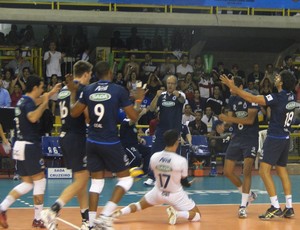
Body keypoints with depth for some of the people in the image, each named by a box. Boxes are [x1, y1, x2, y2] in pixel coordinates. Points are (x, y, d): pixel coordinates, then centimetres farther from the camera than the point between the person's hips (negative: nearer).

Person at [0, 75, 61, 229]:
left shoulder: (24, 101, 14)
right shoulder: (28, 102, -13)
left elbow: (37, 101, 37)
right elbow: (33, 117, -34)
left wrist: (51, 93, 41)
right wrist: (44, 103, -22)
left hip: (20, 146, 9)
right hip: (29, 146, -9)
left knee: (27, 183, 13)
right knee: (40, 180, 0)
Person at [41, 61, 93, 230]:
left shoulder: (64, 90, 14)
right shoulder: (82, 89, -12)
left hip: (65, 136, 9)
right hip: (77, 138, -9)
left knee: (82, 179, 14)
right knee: (81, 180, -6)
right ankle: (52, 211, -18)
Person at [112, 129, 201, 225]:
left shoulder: (154, 157, -14)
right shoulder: (181, 161, -24)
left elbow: (155, 174, 4)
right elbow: (184, 182, -10)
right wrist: (188, 184, 15)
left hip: (158, 192, 4)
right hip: (176, 195, -4)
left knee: (138, 205, 28)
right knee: (197, 215, 10)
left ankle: (119, 212, 0)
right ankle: (176, 213, -18)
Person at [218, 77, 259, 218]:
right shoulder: (232, 99, 6)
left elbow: (250, 120, -22)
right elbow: (231, 119, 11)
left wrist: (230, 119, -26)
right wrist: (224, 123, -11)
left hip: (251, 139, -7)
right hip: (236, 138, 7)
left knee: (247, 172, -13)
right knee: (228, 172, 3)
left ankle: (243, 206, -6)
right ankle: (248, 195, 24)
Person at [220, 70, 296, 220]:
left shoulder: (277, 98, -19)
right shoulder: (291, 97, 4)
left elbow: (252, 99, -20)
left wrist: (232, 87, -14)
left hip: (275, 138, -8)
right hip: (285, 137, 8)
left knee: (264, 171, -8)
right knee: (282, 171, 15)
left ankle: (275, 207, -13)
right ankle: (289, 208, 14)